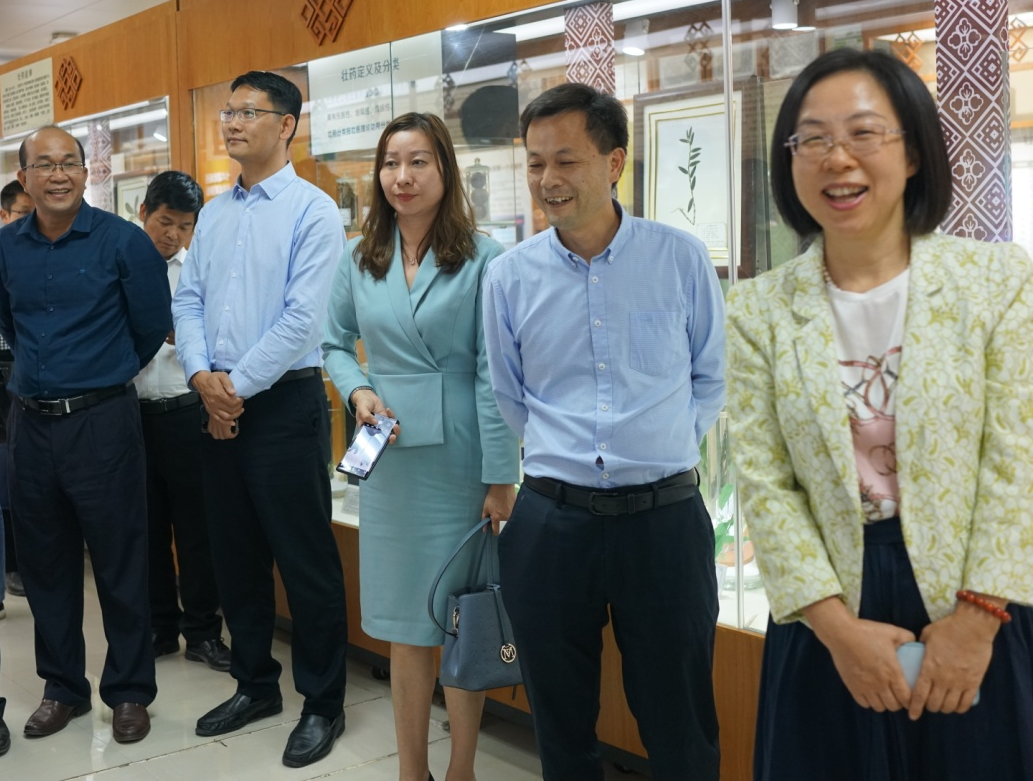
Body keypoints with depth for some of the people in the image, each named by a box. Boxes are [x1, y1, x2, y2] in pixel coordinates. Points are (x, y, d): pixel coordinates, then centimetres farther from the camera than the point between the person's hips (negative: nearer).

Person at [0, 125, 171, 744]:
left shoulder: (123, 241, -8)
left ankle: (130, 692, 17)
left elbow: (153, 326, 1)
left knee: (120, 563, 3)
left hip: (102, 421, -4)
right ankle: (64, 687, 28)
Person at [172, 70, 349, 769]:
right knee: (236, 555, 15)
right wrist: (203, 377, -7)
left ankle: (323, 704, 16)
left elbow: (302, 319, -16)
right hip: (217, 405, 7)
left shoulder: (312, 210, -9)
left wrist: (238, 386, -12)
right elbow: (188, 302, 9)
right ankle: (255, 685, 32)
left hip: (284, 403, -7)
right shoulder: (213, 214, 12)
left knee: (306, 562, 1)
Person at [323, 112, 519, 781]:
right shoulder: (360, 258, 7)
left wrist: (502, 478, -12)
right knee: (404, 628, 12)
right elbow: (336, 343, 18)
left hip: (461, 461, -4)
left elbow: (493, 373, -10)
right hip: (389, 458, 4)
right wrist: (358, 391, -4)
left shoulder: (481, 256, -8)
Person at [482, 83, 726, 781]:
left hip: (665, 514, -1)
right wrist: (561, 455, 10)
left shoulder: (682, 259, -3)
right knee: (561, 722, 15)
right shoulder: (510, 275, 1)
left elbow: (712, 377, 9)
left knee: (680, 724, 9)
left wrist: (665, 448, 5)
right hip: (551, 520, 2)